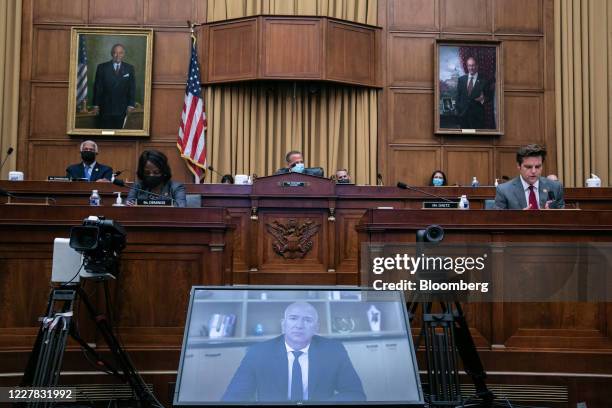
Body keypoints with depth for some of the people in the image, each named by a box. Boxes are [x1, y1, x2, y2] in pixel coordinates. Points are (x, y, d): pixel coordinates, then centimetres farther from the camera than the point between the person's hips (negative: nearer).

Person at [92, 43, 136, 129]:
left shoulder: (129, 68, 5)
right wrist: (96, 105, -1)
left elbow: (132, 88, 5)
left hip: (121, 108, 1)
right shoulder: (102, 67, 2)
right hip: (105, 108, -1)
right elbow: (97, 87, 2)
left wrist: (131, 105, -3)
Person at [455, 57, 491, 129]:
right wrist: (458, 109, 5)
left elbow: (488, 97, 4)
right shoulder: (461, 79, 9)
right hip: (463, 114, 2)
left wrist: (483, 99, -18)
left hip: (477, 115, -2)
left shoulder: (483, 80, 1)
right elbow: (458, 96, 12)